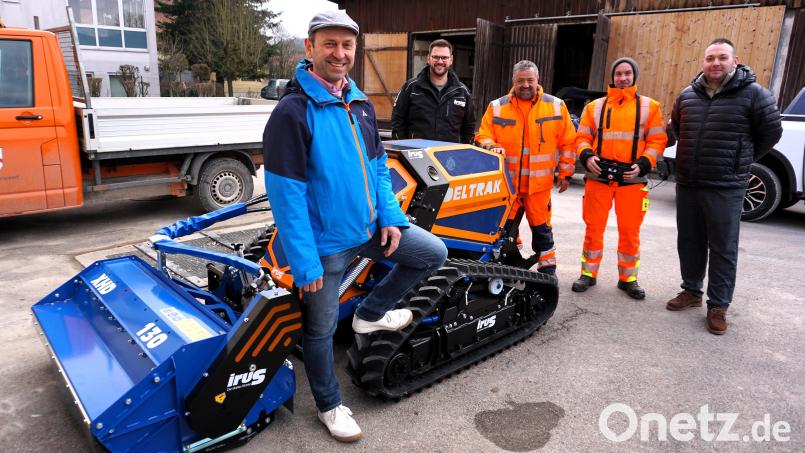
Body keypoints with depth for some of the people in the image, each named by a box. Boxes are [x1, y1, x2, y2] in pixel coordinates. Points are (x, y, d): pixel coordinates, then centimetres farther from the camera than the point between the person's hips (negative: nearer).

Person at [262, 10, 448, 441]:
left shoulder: (361, 103, 6)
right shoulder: (293, 111, -19)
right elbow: (285, 194, -21)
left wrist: (391, 217, 4)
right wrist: (304, 262, -21)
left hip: (369, 227, 7)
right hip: (325, 241, -7)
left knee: (434, 253, 14)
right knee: (321, 328, 8)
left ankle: (370, 313, 27)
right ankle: (329, 405, 33)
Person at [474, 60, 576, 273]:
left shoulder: (556, 106, 5)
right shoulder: (497, 107, 5)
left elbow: (567, 142, 9)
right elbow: (482, 137, 7)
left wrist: (565, 173, 8)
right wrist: (491, 146, -15)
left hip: (539, 182, -1)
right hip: (505, 181, 1)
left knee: (540, 226, 4)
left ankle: (547, 267, 18)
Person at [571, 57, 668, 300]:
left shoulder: (649, 106, 8)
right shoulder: (595, 107, 12)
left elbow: (657, 140, 5)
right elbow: (582, 137, 11)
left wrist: (643, 164, -10)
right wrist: (587, 156, -9)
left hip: (632, 179, 0)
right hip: (598, 176, 1)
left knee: (630, 230, 4)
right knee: (594, 227, 4)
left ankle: (628, 278, 17)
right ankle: (589, 273, 16)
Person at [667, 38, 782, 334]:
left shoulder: (753, 94, -6)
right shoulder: (687, 95, 8)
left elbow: (771, 132, 1)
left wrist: (741, 160, 7)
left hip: (725, 188, -5)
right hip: (687, 184, 5)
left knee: (723, 249, 1)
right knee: (689, 242, 14)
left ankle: (718, 306, 11)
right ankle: (691, 291, 29)